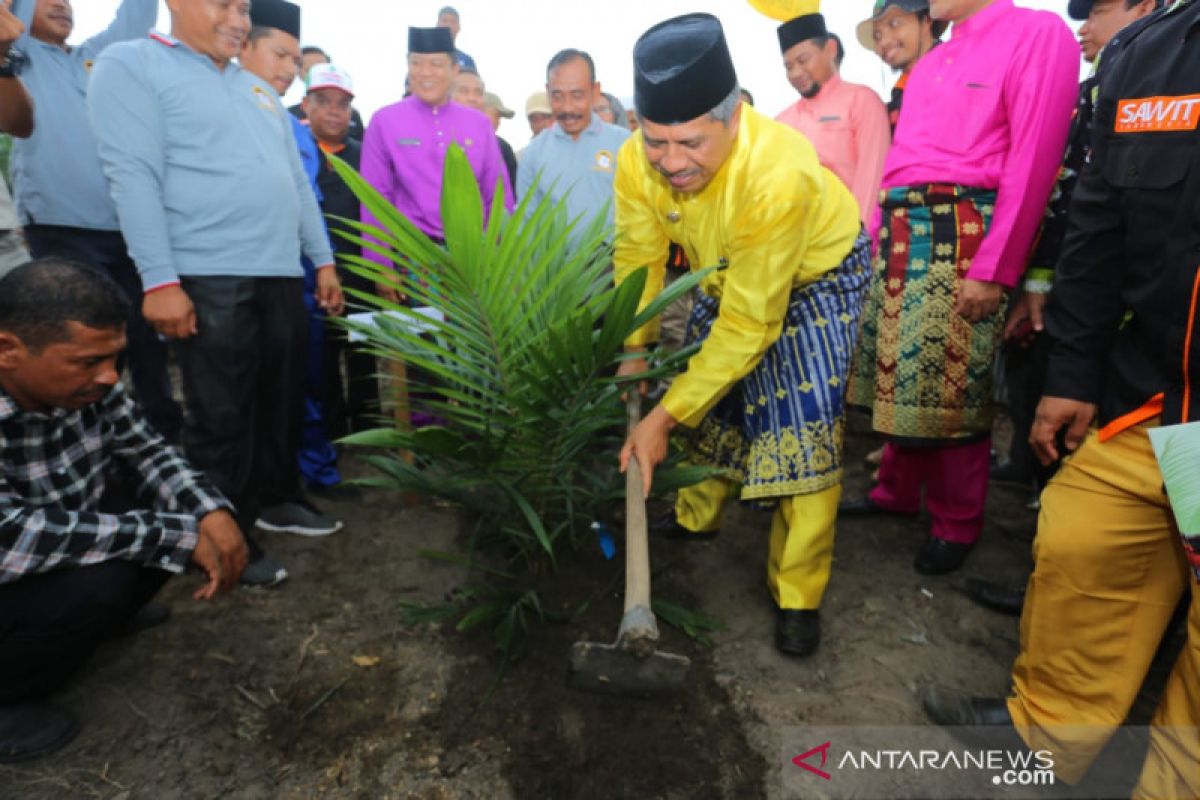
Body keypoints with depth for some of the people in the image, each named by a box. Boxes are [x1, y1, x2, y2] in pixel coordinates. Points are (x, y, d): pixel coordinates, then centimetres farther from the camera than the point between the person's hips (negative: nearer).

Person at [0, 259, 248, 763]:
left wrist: (210, 512, -19)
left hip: (68, 550, 7)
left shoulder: (87, 385, -14)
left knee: (186, 513, -7)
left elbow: (144, 450, -1)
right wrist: (178, 536, -33)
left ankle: (101, 620, 15)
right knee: (95, 585, -31)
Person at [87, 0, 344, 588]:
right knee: (221, 419, 0)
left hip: (283, 275, 7)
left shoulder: (259, 89, 22)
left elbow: (297, 181, 21)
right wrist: (160, 280, -17)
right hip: (208, 279, -6)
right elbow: (133, 176, -9)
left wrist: (323, 260, 14)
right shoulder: (131, 66, 1)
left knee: (282, 406, 11)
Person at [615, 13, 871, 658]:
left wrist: (665, 418, -37)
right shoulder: (638, 161, -24)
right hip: (724, 274, 6)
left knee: (803, 427, -14)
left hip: (813, 275, -5)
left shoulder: (780, 175, -40)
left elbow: (749, 323, -38)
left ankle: (797, 593, 1)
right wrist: (634, 355, -25)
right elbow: (639, 259, -14)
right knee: (708, 393, 11)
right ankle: (696, 514, 36)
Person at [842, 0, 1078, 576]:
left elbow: (1033, 160, -11)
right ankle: (897, 490, 26)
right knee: (899, 377, 10)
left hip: (962, 239, -7)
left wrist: (995, 270, -17)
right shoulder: (926, 66, 23)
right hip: (899, 238, 7)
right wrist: (879, 242, 11)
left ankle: (958, 523, 13)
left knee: (952, 387, -3)